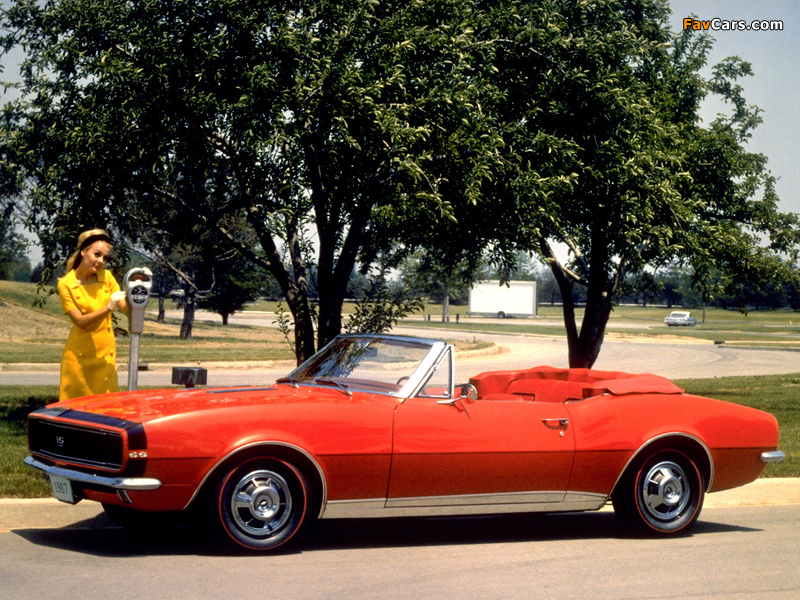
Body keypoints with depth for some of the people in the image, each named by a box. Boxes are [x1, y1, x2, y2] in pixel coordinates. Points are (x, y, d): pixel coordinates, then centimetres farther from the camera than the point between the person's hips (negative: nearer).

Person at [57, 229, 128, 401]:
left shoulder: (106, 277, 5)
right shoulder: (66, 284, -7)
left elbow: (126, 308, -3)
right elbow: (81, 322, -14)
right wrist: (109, 307, -26)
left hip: (106, 354, 3)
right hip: (80, 355, -3)